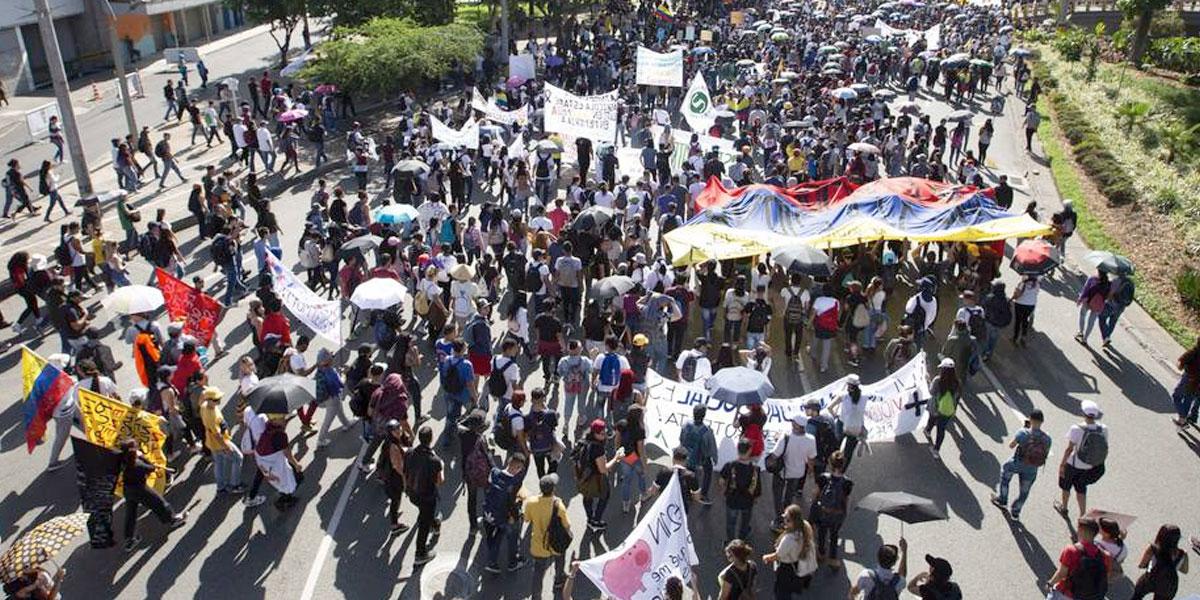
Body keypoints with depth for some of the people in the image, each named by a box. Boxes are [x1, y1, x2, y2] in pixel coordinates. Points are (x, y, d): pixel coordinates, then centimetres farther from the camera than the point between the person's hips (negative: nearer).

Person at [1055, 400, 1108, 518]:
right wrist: (1099, 463, 15)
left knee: (1066, 485, 24)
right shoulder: (1103, 429, -14)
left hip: (1074, 464, -3)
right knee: (1081, 488, 24)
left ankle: (1063, 508, 46)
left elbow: (1069, 449, -20)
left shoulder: (1076, 429, -28)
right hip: (1090, 466, 4)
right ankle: (1083, 515, 26)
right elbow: (1105, 449, -2)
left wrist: (1062, 464, -8)